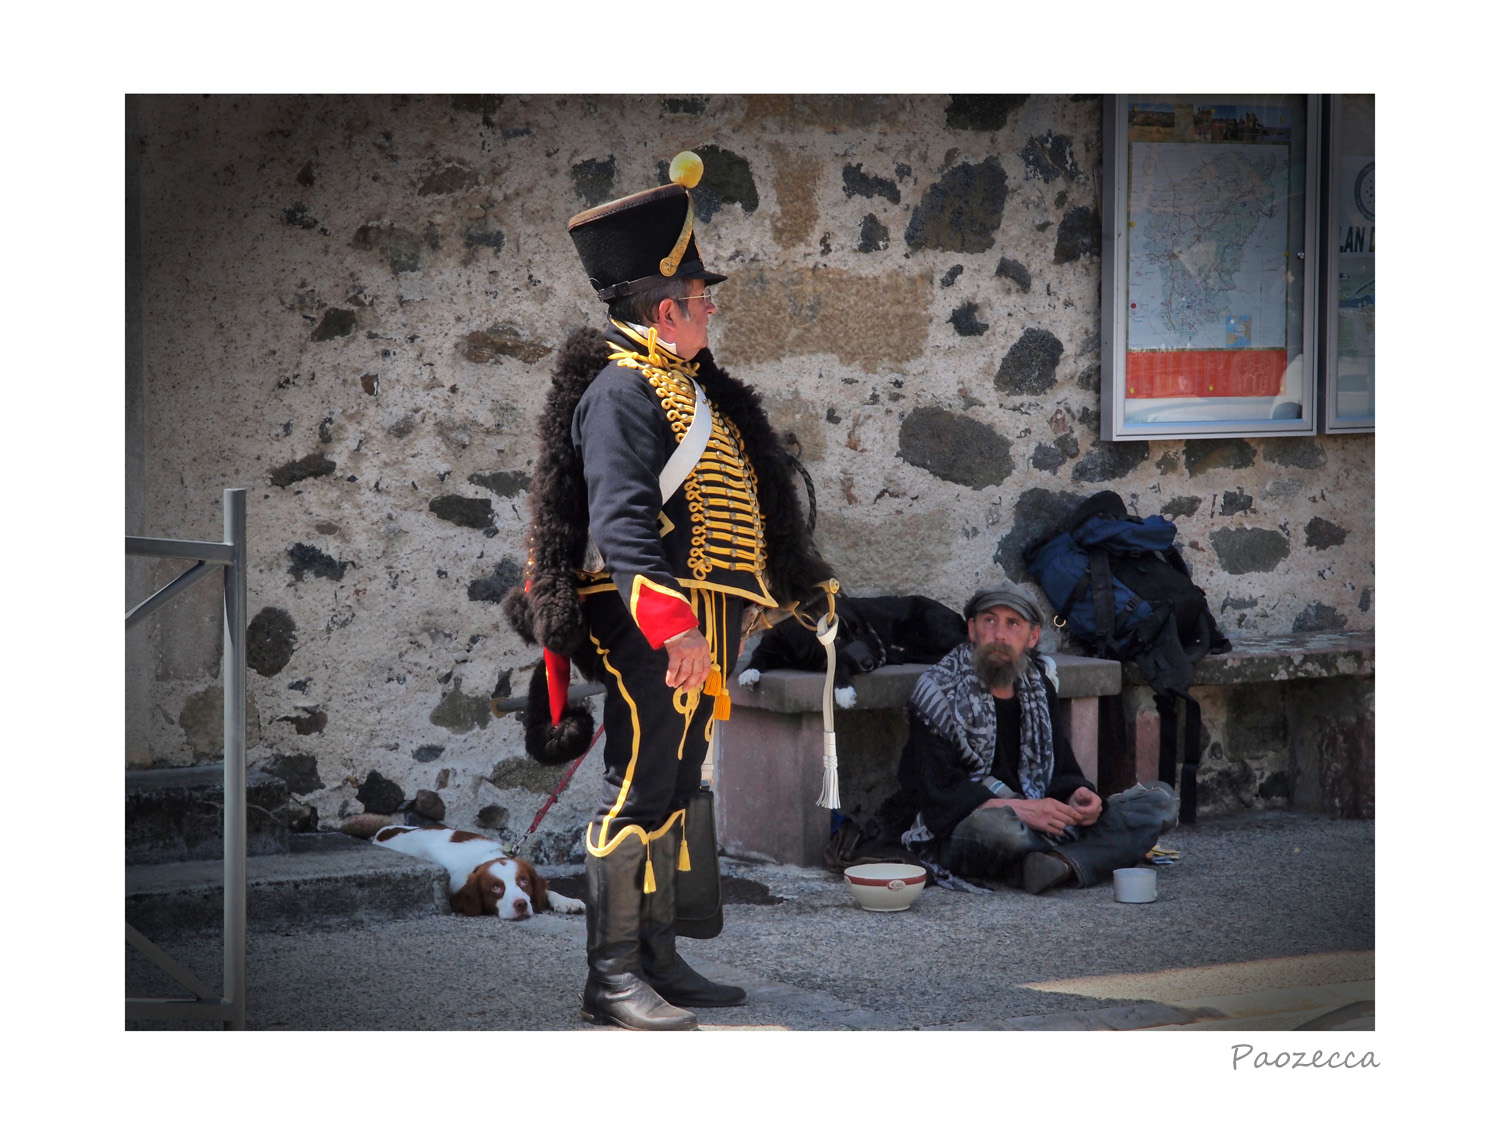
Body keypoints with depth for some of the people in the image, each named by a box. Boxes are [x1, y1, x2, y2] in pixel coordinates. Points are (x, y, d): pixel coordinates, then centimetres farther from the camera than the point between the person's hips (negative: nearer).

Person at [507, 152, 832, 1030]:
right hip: (653, 625, -10)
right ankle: (613, 976, -6)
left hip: (699, 629, 10)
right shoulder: (620, 390, -12)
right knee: (639, 792, -9)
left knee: (672, 793, 13)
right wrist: (671, 622, -30)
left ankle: (660, 962, 20)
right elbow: (620, 520, -22)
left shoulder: (689, 388, 19)